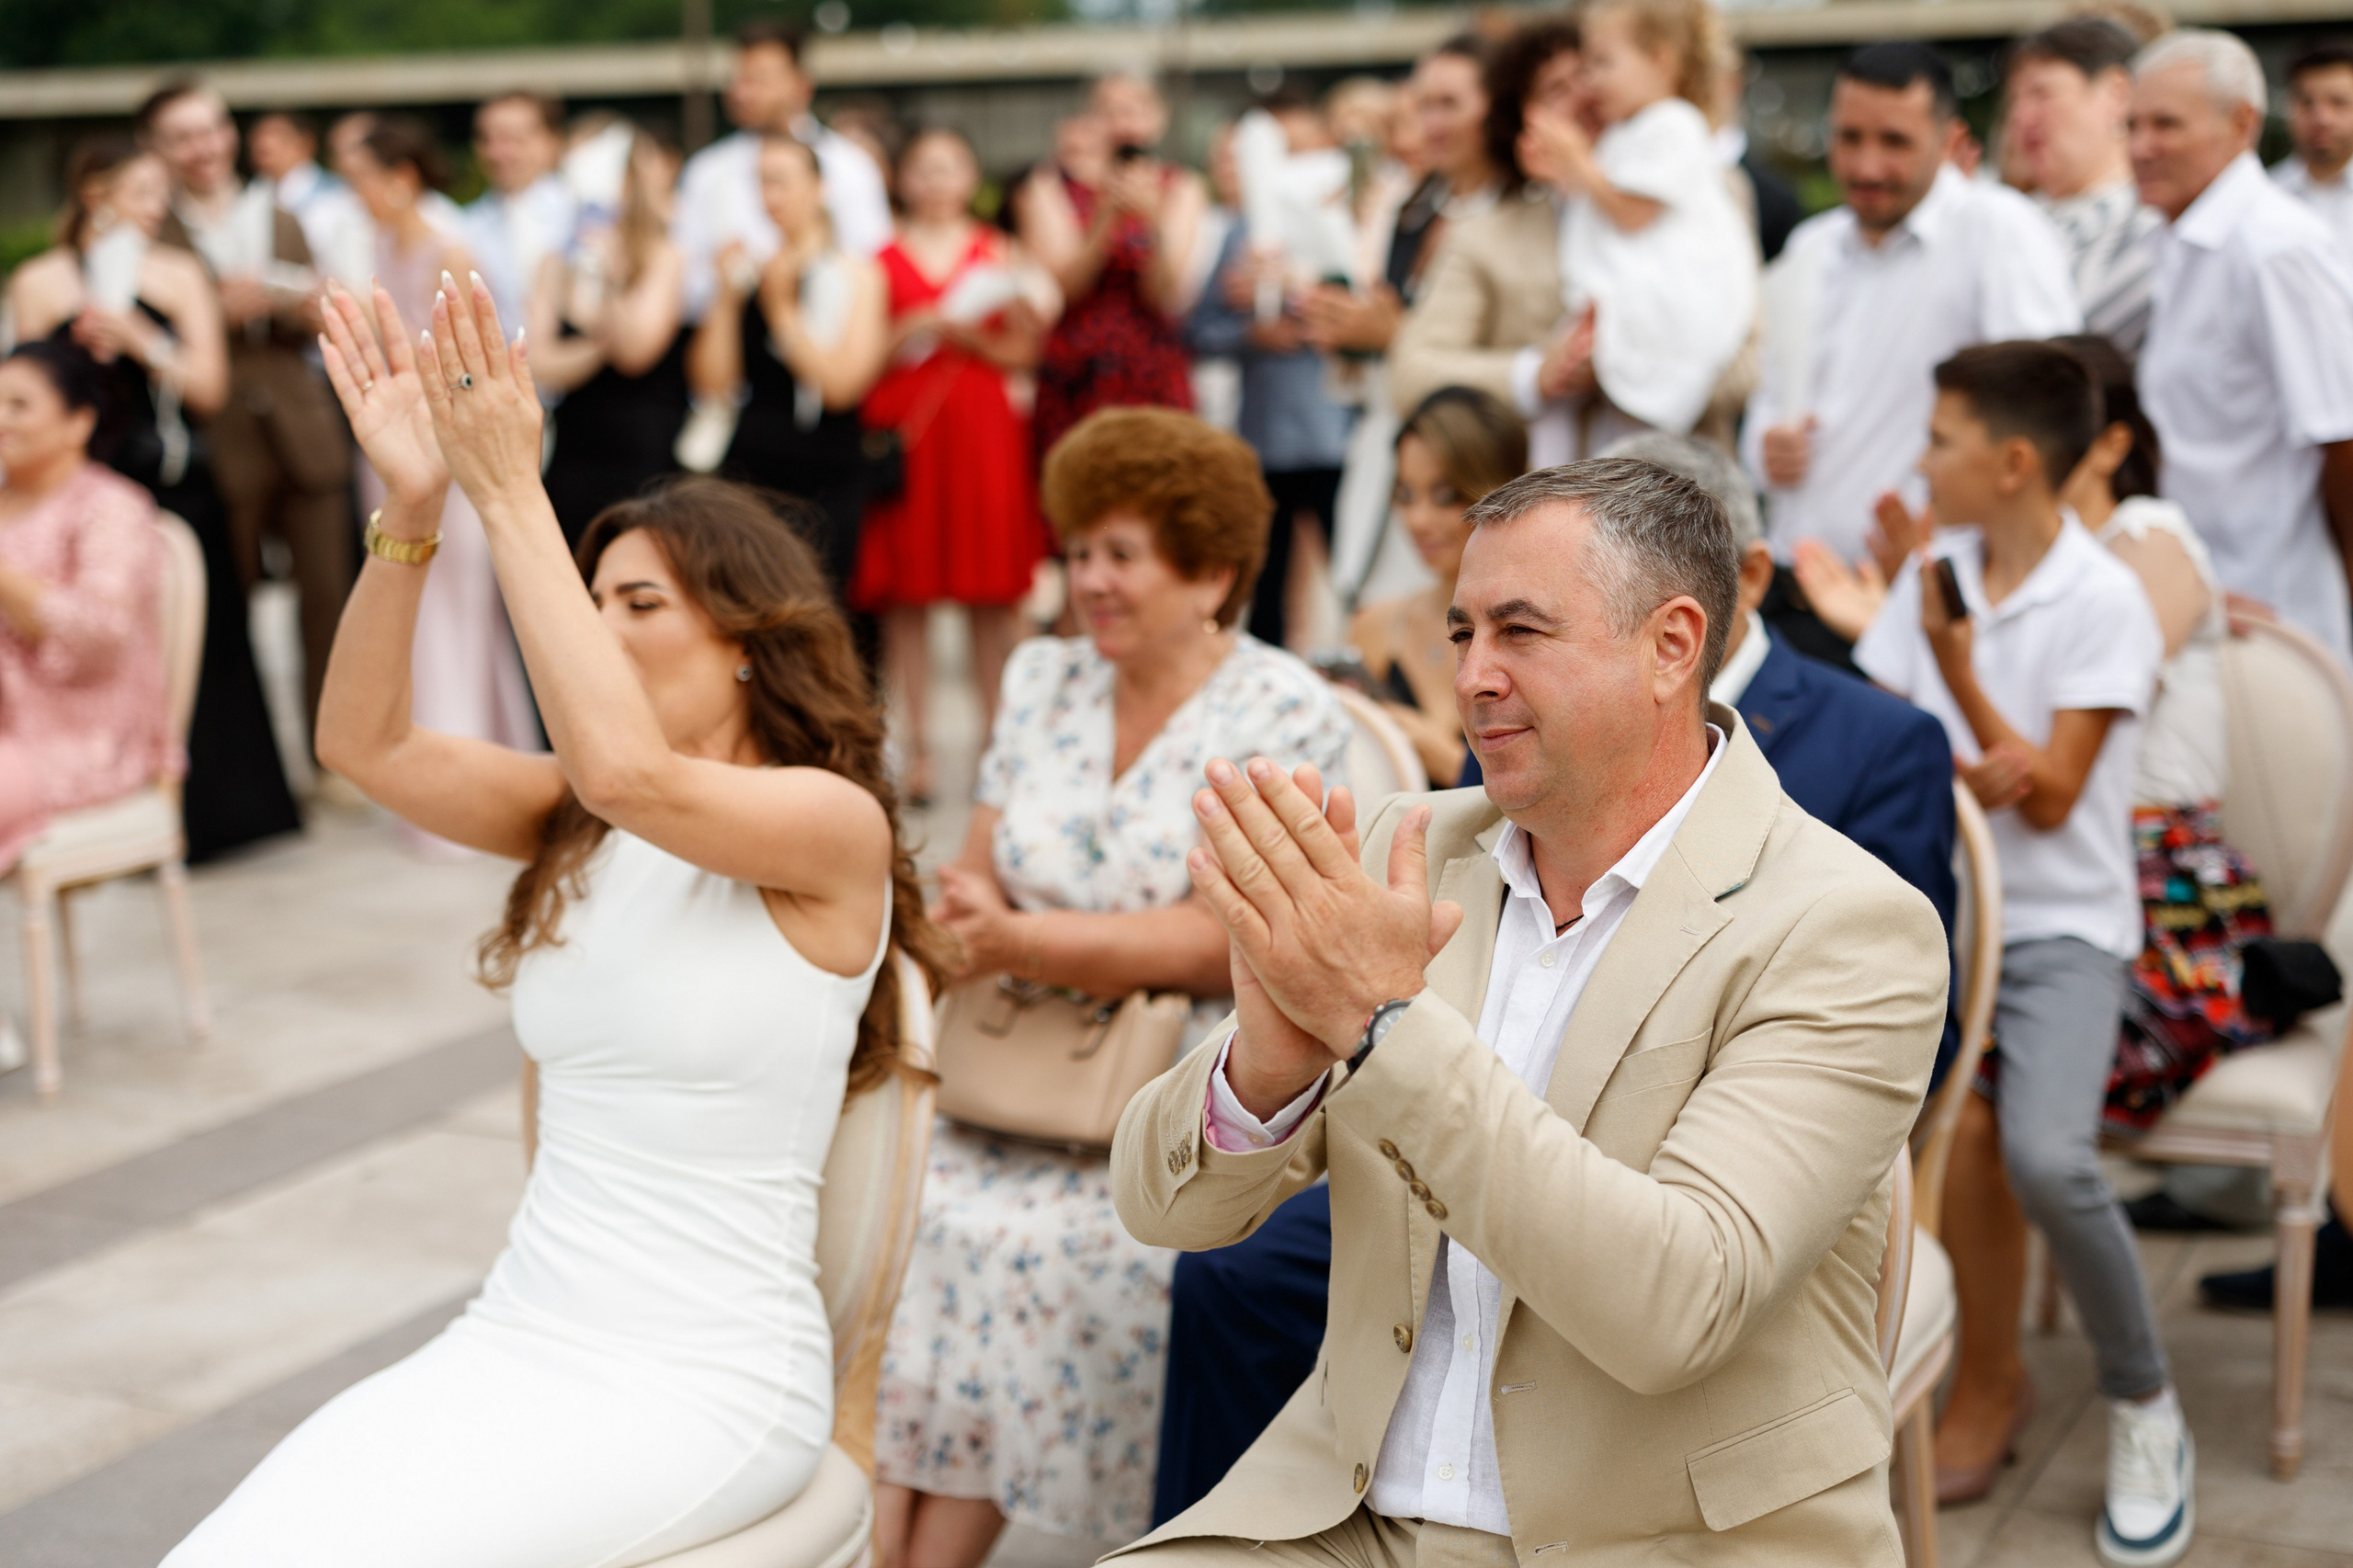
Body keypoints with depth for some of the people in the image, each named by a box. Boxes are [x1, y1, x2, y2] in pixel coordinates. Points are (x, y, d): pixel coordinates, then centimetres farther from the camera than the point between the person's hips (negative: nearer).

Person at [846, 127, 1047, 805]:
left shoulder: (999, 254, 10)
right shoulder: (882, 261, 9)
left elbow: (1026, 350, 6)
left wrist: (969, 336, -10)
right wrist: (908, 332, -10)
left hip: (984, 429, 0)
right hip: (904, 432, 0)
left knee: (993, 595, -2)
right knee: (906, 595, -1)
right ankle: (914, 747, 5)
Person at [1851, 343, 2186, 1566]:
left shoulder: (2104, 603, -8)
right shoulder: (1934, 570, 8)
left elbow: (2046, 800, -10)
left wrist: (1957, 662, -18)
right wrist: (1960, 771, -16)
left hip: (2059, 928, -5)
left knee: (2047, 1159, -28)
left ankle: (2143, 1407, 0)